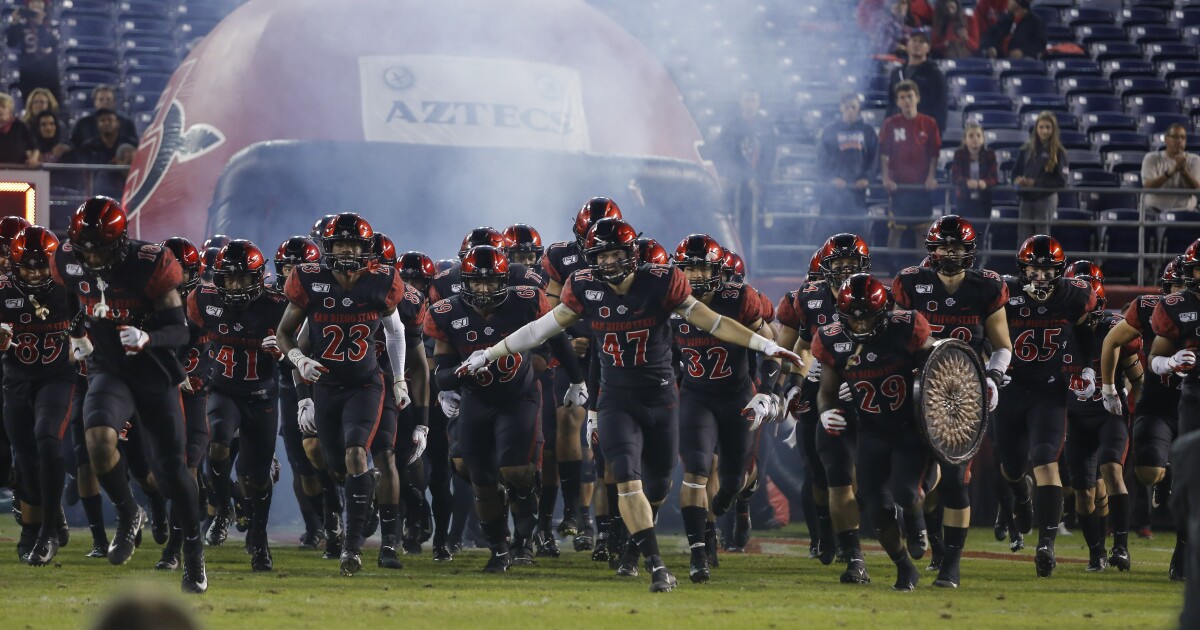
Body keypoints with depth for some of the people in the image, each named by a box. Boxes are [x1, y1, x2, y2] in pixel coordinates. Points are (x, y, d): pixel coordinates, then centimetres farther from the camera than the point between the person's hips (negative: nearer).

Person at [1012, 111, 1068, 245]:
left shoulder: (1058, 152, -3)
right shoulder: (1026, 149, 6)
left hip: (1046, 199, -3)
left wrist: (1036, 183, -14)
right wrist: (1018, 180, -13)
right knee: (1023, 237, 1)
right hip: (1026, 199, 3)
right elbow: (1015, 173, 11)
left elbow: (1061, 181, -8)